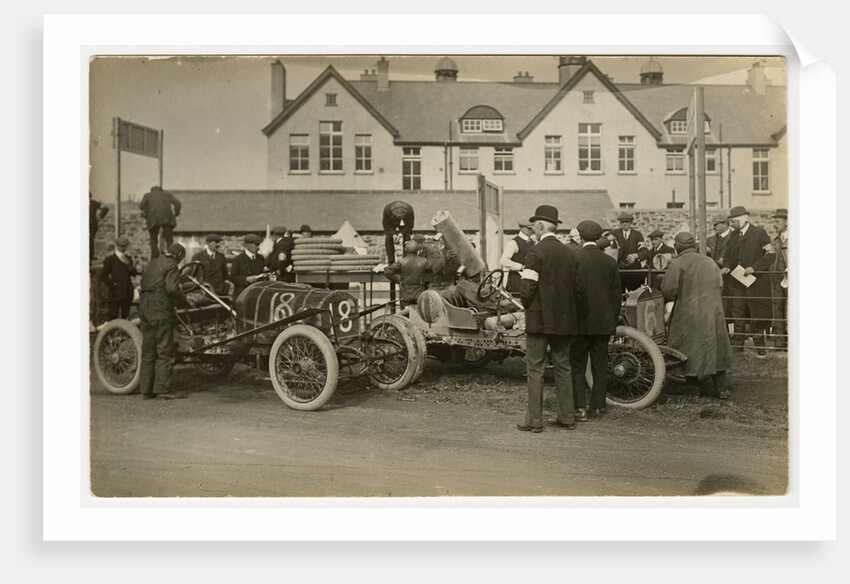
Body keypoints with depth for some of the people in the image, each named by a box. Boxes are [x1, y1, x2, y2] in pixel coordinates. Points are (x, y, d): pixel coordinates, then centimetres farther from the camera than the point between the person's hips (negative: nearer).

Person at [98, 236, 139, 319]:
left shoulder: (128, 259, 16)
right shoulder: (110, 259, 0)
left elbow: (134, 273, 5)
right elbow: (103, 276, -3)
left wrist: (129, 265, -12)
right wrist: (112, 285, -12)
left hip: (127, 294, 5)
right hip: (115, 294, -5)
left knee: (125, 317, 10)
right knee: (112, 317, -5)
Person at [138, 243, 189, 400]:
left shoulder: (150, 264, 21)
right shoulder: (170, 265, -5)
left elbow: (144, 286, 18)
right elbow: (172, 288, -19)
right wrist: (183, 300, -2)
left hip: (144, 310, 8)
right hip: (161, 311, -8)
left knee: (147, 352, 10)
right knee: (165, 352, -4)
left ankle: (146, 390, 12)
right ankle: (163, 389, -7)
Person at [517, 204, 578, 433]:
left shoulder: (536, 252, -12)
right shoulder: (569, 253, 6)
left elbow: (527, 288, -15)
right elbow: (575, 287, 8)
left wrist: (527, 306, 3)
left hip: (539, 319, -6)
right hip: (564, 319, 6)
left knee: (535, 369, 0)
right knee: (563, 367, 13)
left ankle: (534, 420, 2)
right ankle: (566, 417, 18)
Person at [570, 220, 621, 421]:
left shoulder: (574, 258, -9)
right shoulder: (610, 261, 5)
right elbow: (617, 293, 8)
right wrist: (613, 321, 16)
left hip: (581, 321, -4)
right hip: (604, 322, 4)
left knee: (577, 366, 3)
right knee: (600, 366, 12)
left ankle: (580, 408, 0)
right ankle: (598, 407, 17)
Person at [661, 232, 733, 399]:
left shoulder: (678, 263, -9)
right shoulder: (710, 262, 9)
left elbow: (668, 288, -15)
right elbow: (719, 285, 10)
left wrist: (669, 298, 6)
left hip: (688, 314, -5)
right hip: (713, 314, 5)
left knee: (688, 351, 5)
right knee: (714, 349, 14)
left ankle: (694, 389, 8)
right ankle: (721, 388, 15)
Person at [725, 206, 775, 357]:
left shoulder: (759, 233, -6)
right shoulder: (734, 235, 13)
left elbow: (770, 255, -9)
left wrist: (754, 268, -18)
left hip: (756, 282, -5)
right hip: (738, 284, 6)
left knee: (757, 318, 2)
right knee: (738, 317, 6)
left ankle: (760, 348, 14)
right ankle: (737, 348, 12)